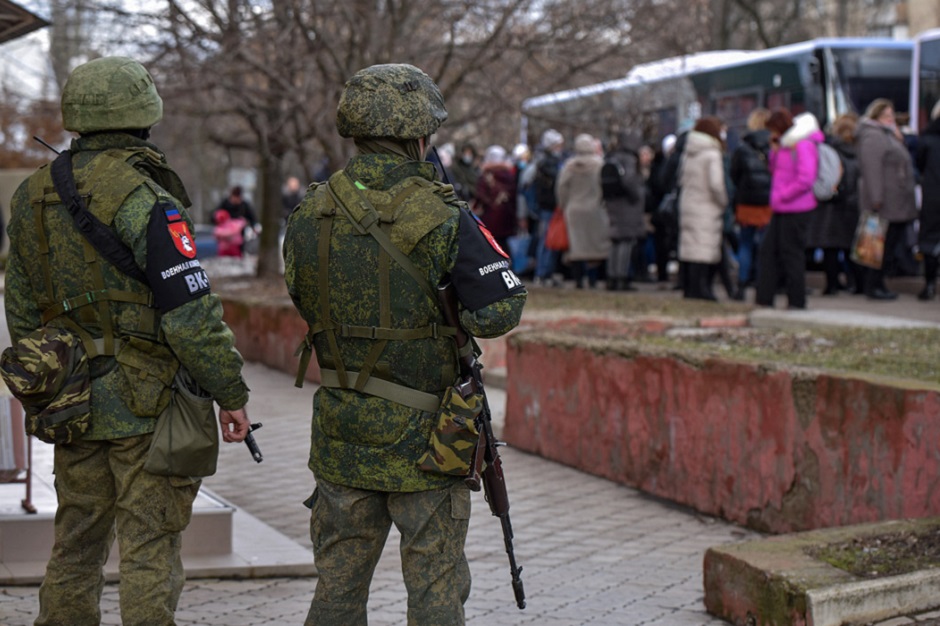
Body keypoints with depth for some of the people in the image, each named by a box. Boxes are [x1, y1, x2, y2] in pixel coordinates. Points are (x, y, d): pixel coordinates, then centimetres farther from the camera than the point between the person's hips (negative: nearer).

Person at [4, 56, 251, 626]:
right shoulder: (146, 202, -17)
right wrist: (231, 392, -10)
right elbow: (191, 315, -19)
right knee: (150, 550, -1)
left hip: (75, 401, 7)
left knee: (76, 544, 17)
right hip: (147, 405, -7)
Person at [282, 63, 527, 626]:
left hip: (342, 435, 5)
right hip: (423, 437, -5)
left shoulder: (310, 216, 0)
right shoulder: (442, 218, -16)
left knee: (339, 580, 17)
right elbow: (502, 310, -13)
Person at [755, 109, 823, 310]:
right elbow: (775, 171, 21)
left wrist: (783, 195, -15)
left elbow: (805, 179, -21)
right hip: (781, 209, 9)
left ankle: (796, 302, 6)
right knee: (768, 252, 8)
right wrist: (774, 152, 5)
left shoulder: (803, 146, -14)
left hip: (796, 210, -9)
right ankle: (764, 300, 13)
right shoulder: (784, 145, 15)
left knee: (791, 253, -3)